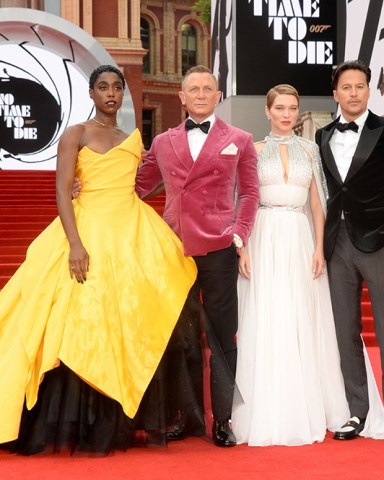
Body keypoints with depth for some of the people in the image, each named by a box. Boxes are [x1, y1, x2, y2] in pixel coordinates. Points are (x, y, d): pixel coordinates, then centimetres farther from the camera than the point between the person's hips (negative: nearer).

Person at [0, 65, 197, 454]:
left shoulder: (133, 139, 17)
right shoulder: (75, 135, 1)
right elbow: (62, 191, -8)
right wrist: (75, 243, -20)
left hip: (133, 233, 5)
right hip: (89, 232, -4)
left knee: (129, 326, 1)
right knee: (81, 326, -8)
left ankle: (118, 425, 10)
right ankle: (78, 428, 1)